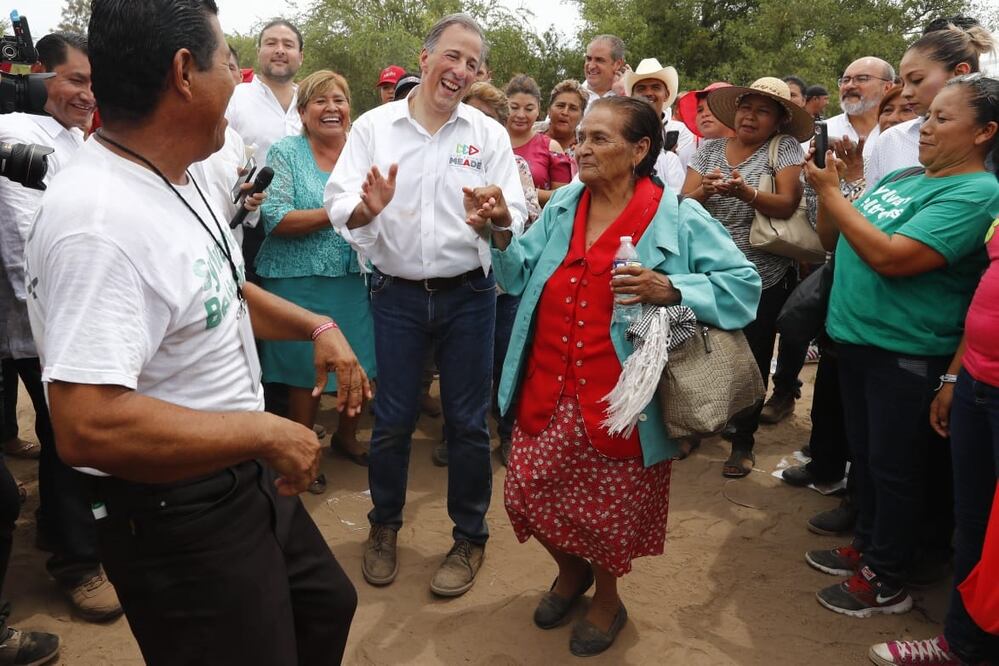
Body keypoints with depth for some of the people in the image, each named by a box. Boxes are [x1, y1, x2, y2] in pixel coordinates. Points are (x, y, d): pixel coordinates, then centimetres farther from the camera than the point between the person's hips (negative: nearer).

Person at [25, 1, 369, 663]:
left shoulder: (179, 180, 3)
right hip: (178, 521, -9)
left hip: (246, 479, 10)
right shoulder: (98, 223, -30)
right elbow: (88, 427, -36)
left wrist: (318, 326, 3)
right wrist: (267, 433, -27)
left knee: (327, 606, 26)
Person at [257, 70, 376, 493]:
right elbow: (275, 221, -14)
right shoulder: (285, 153, -3)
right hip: (301, 283, -3)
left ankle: (346, 436, 36)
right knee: (306, 371, 6)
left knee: (358, 364, 11)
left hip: (357, 279, 4)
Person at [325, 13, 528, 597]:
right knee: (392, 419, 10)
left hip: (468, 294, 0)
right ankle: (384, 526, 32)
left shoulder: (490, 135, 1)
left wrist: (500, 214, -29)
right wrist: (366, 208, -28)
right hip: (398, 294, 0)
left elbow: (515, 219, -6)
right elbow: (340, 207, -6)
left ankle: (471, 538, 25)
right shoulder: (374, 126, -1)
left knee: (468, 421, 7)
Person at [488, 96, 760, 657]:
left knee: (609, 507, 11)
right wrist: (501, 238, -9)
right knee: (528, 495, 10)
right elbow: (522, 278, 9)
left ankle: (607, 597, 43)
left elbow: (744, 284, -9)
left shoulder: (679, 219, -9)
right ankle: (571, 572, 43)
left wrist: (670, 290, -23)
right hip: (549, 393, 5)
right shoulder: (562, 207, 6)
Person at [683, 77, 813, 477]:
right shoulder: (709, 149, 6)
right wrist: (705, 189, -24)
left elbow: (787, 204, -15)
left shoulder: (784, 147, -1)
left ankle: (743, 441, 26)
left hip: (762, 280, -2)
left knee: (752, 361, 7)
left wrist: (746, 192, -33)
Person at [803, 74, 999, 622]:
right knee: (864, 453, 20)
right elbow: (834, 240, 11)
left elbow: (890, 257, -28)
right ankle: (866, 544, 38)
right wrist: (826, 190, -6)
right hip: (856, 339, 8)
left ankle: (886, 580, 21)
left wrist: (831, 192, -20)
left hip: (908, 355, -8)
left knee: (893, 467, 5)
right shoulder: (899, 178, 9)